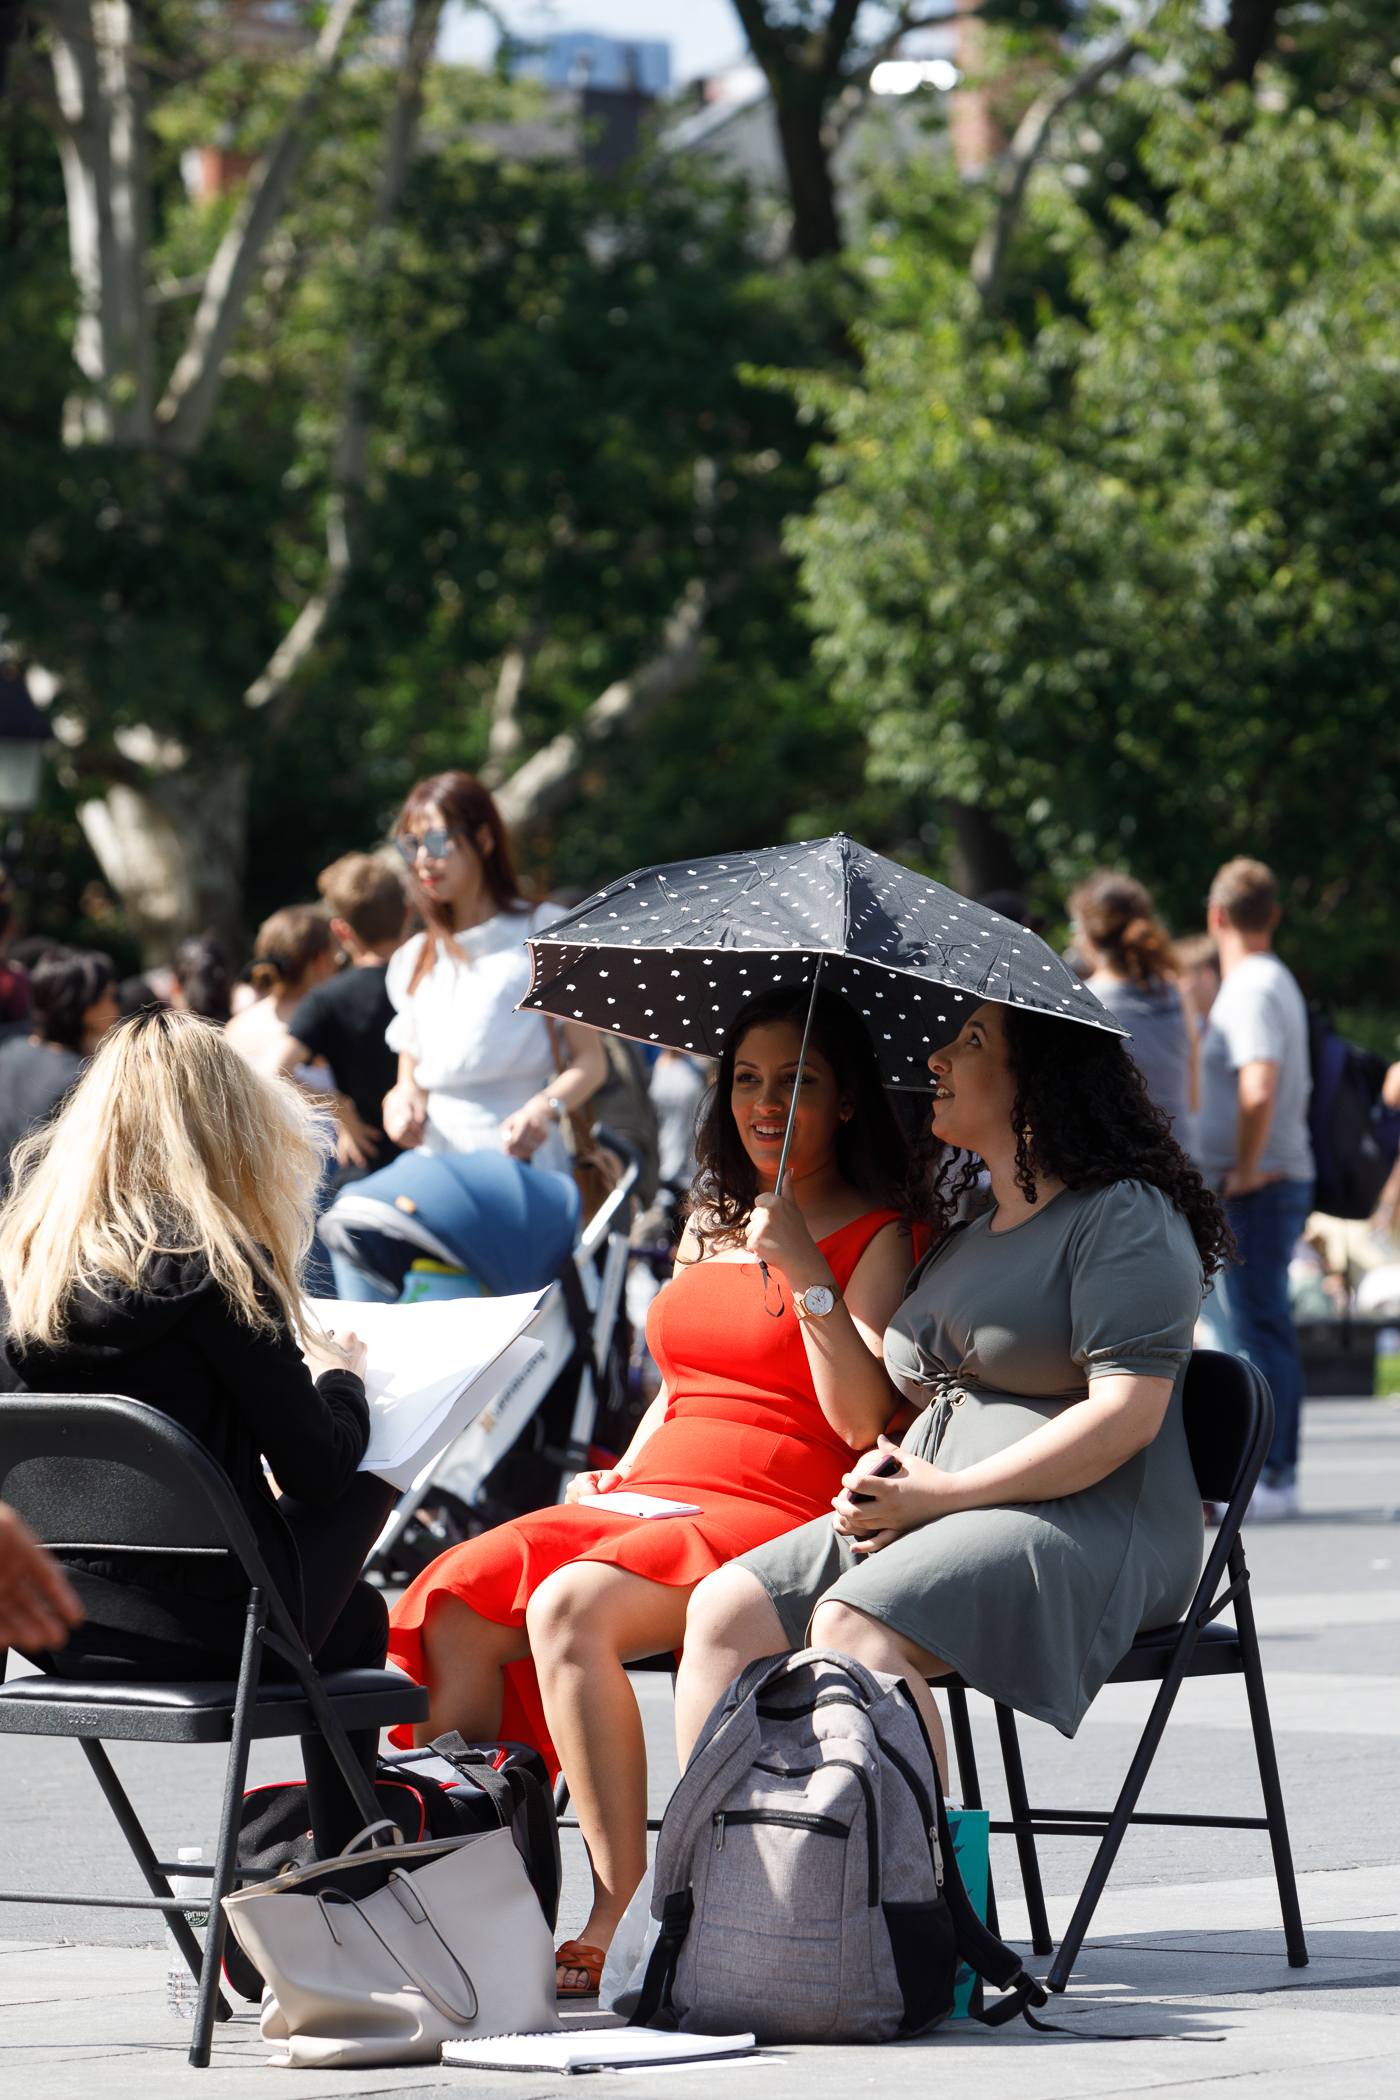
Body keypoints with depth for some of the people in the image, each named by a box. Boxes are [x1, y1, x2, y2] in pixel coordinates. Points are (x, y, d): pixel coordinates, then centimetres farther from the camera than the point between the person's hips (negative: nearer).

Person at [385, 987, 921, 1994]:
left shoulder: (876, 1235, 2)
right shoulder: (714, 1223, 24)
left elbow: (862, 1418, -10)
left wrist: (807, 1273, -16)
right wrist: (618, 1474, 15)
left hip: (774, 1516, -7)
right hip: (647, 1497, 7)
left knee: (570, 1606, -33)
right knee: (455, 1610, -20)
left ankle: (623, 1915, -32)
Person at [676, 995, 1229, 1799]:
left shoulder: (1123, 1216, -5)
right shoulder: (967, 1235, 23)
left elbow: (1127, 1415, -16)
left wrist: (949, 1492, -17)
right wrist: (887, 1467, 6)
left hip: (1084, 1527, -9)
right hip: (938, 1525, 9)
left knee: (851, 1624, -33)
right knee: (724, 1611, -11)